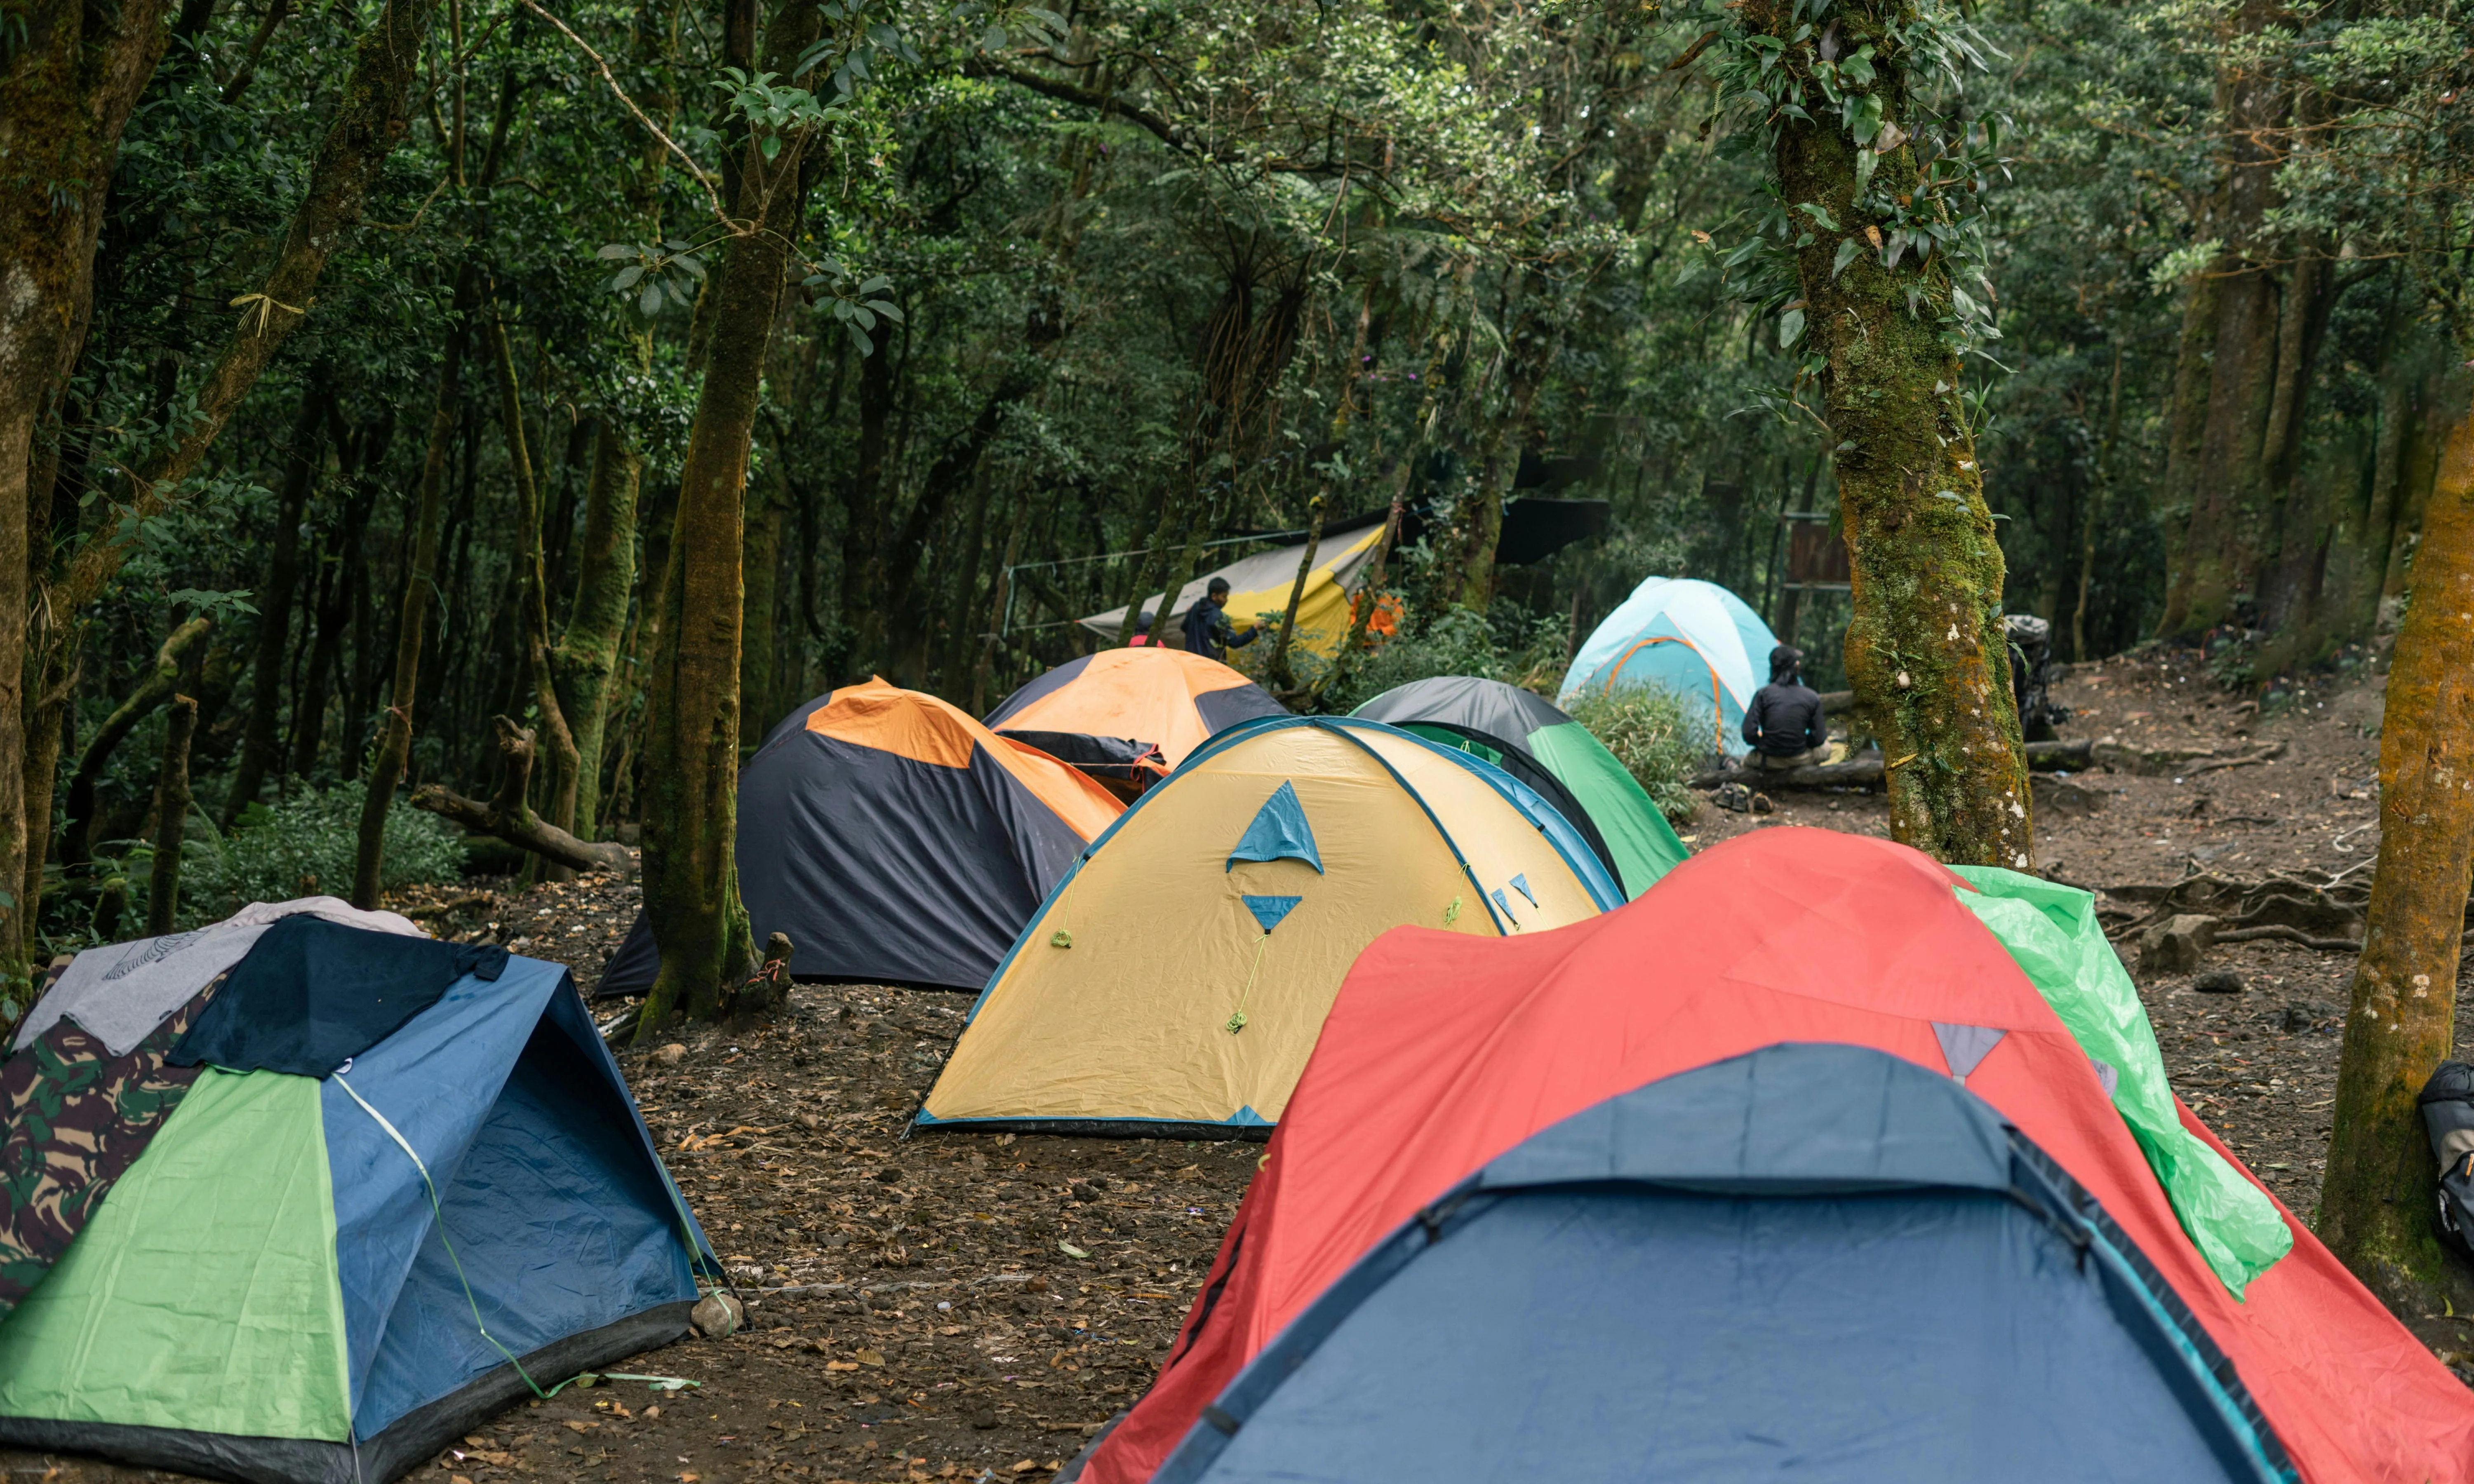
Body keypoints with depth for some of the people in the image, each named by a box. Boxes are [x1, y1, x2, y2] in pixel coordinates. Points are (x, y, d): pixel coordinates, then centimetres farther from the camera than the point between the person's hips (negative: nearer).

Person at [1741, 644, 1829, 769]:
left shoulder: (1763, 694, -13)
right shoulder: (1812, 697, -9)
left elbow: (1749, 733, -14)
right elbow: (1818, 738, -5)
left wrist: (1762, 742, 7)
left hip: (1768, 761, 2)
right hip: (1799, 761, -2)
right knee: (1825, 748, 28)